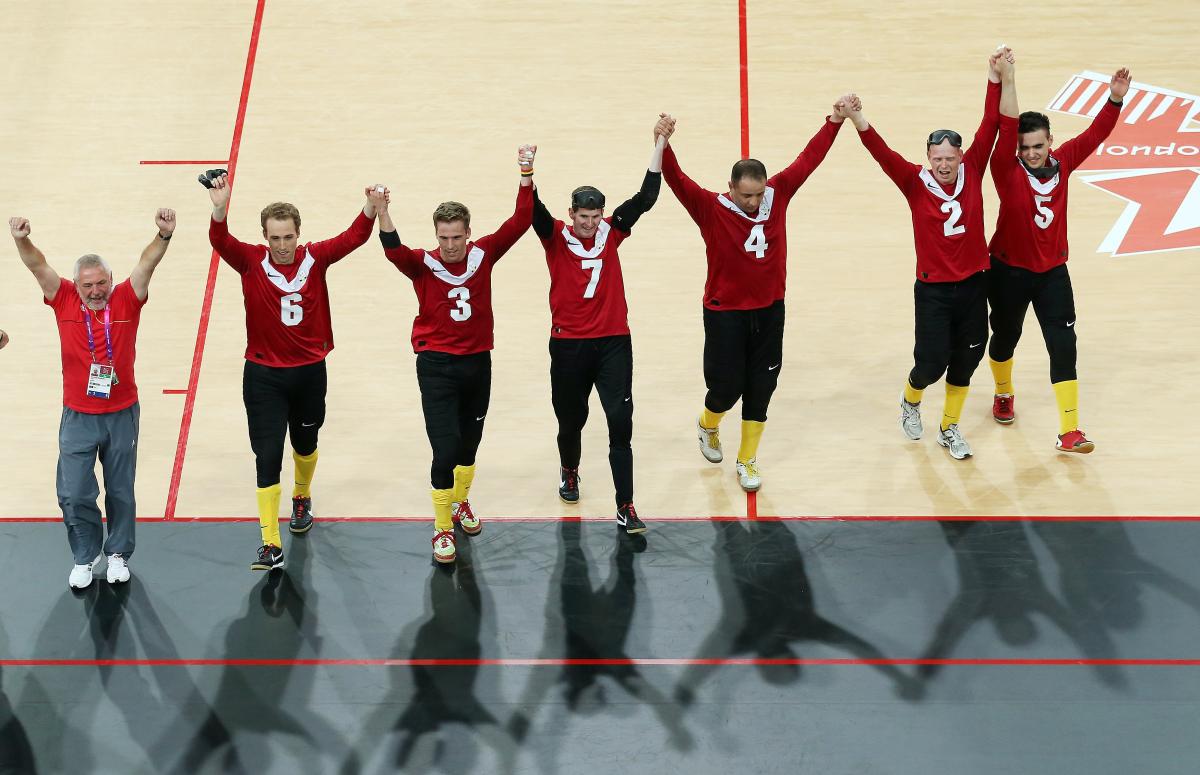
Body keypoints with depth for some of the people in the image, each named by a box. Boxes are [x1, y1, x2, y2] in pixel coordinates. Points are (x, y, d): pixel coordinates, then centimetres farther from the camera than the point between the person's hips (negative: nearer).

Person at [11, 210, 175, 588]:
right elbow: (38, 265, -17)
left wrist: (164, 235, -39)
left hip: (122, 414, 0)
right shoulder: (64, 300, -5)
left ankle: (118, 553, 32)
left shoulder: (126, 300, -8)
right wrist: (21, 240, -37)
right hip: (78, 417, 0)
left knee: (121, 491, 13)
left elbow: (148, 262, -21)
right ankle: (85, 556, 23)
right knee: (74, 493, 1)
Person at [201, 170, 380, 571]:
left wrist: (372, 208, -35)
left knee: (305, 443, 22)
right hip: (264, 375, -2)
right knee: (267, 455, -6)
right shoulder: (252, 261, -11)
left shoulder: (315, 258, -6)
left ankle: (302, 497, 53)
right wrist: (219, 209, -48)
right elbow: (220, 242, -27)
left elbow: (354, 237, -16)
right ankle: (271, 545, -4)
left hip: (309, 371, 2)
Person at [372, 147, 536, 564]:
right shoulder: (424, 264, -10)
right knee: (445, 451, -9)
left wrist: (526, 175, -19)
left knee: (469, 441, 20)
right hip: (437, 366, -3)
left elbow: (519, 222, -9)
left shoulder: (483, 255, -3)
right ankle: (442, 528, 6)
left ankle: (460, 503, 44)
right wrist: (382, 213, -46)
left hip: (478, 361, 3)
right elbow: (394, 250, -29)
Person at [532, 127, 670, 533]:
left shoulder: (611, 231, 3)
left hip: (614, 342, 1)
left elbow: (645, 198, -3)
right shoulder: (556, 237, -3)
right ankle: (569, 472, 47)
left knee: (621, 422, -9)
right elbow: (534, 210, -20)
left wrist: (659, 146, -9)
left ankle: (626, 508, -6)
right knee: (571, 419, 15)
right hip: (568, 344, -1)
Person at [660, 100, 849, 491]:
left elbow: (808, 159, -1)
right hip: (725, 312, -3)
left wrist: (835, 120, -4)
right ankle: (708, 425, 40)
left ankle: (747, 461, 25)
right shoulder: (712, 209, -16)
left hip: (769, 310, 4)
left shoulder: (777, 195, -6)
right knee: (727, 386, 4)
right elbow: (677, 180, -29)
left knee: (760, 389, 10)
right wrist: (663, 145, -46)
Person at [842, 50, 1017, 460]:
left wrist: (999, 79, -13)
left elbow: (991, 126, -6)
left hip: (973, 284, 3)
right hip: (933, 288, -3)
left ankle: (949, 429, 31)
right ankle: (910, 400, 33)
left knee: (966, 360, 12)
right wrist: (857, 120, -37)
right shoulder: (916, 183, -9)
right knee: (932, 361, -2)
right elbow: (882, 153, -22)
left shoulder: (972, 171, -3)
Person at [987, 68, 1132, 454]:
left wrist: (1115, 100, -20)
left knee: (1063, 346, -5)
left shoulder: (1062, 162, -4)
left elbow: (1094, 135, -5)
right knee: (1006, 336, 18)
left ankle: (1069, 432, -3)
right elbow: (1006, 129, -31)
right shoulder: (1007, 172, -17)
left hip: (1053, 271, 2)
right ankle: (1004, 394, 49)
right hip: (1009, 271, -2)